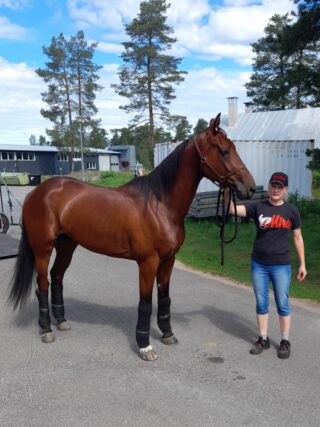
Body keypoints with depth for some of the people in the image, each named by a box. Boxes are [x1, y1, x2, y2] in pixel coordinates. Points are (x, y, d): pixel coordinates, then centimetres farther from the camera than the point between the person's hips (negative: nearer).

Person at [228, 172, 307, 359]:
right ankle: (263, 339, 25)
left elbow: (298, 238, 5)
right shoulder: (258, 207, -3)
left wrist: (302, 264, 5)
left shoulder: (292, 211, -2)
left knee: (283, 304, 8)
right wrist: (227, 191, -31)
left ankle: (285, 341, 23)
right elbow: (232, 209, -14)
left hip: (281, 266, -1)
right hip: (258, 264, 1)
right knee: (261, 303, 11)